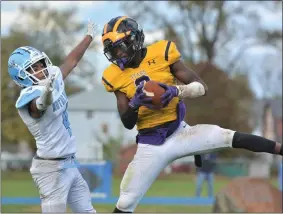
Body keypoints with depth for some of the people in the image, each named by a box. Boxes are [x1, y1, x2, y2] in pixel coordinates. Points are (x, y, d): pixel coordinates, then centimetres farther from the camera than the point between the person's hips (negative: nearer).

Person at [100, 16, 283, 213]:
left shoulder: (161, 54, -6)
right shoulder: (116, 76, -1)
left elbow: (201, 87, -7)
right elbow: (127, 124, -1)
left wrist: (176, 91, -26)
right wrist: (134, 103, -22)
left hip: (179, 133, -1)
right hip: (150, 145, 1)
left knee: (230, 138, -20)